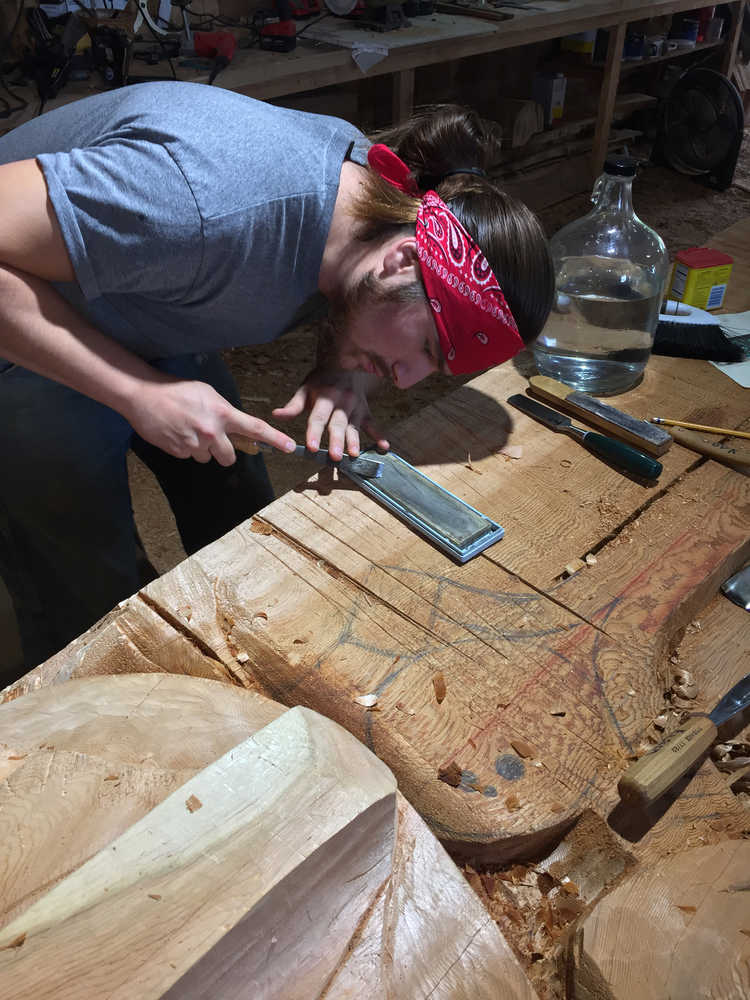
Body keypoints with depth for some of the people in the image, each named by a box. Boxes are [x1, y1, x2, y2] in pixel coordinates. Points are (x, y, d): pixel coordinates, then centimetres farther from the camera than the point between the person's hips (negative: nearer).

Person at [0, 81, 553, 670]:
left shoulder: (374, 179, -14)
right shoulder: (216, 200, -40)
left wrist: (346, 373, -20)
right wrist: (140, 394, -37)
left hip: (154, 335, 7)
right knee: (90, 600, -3)